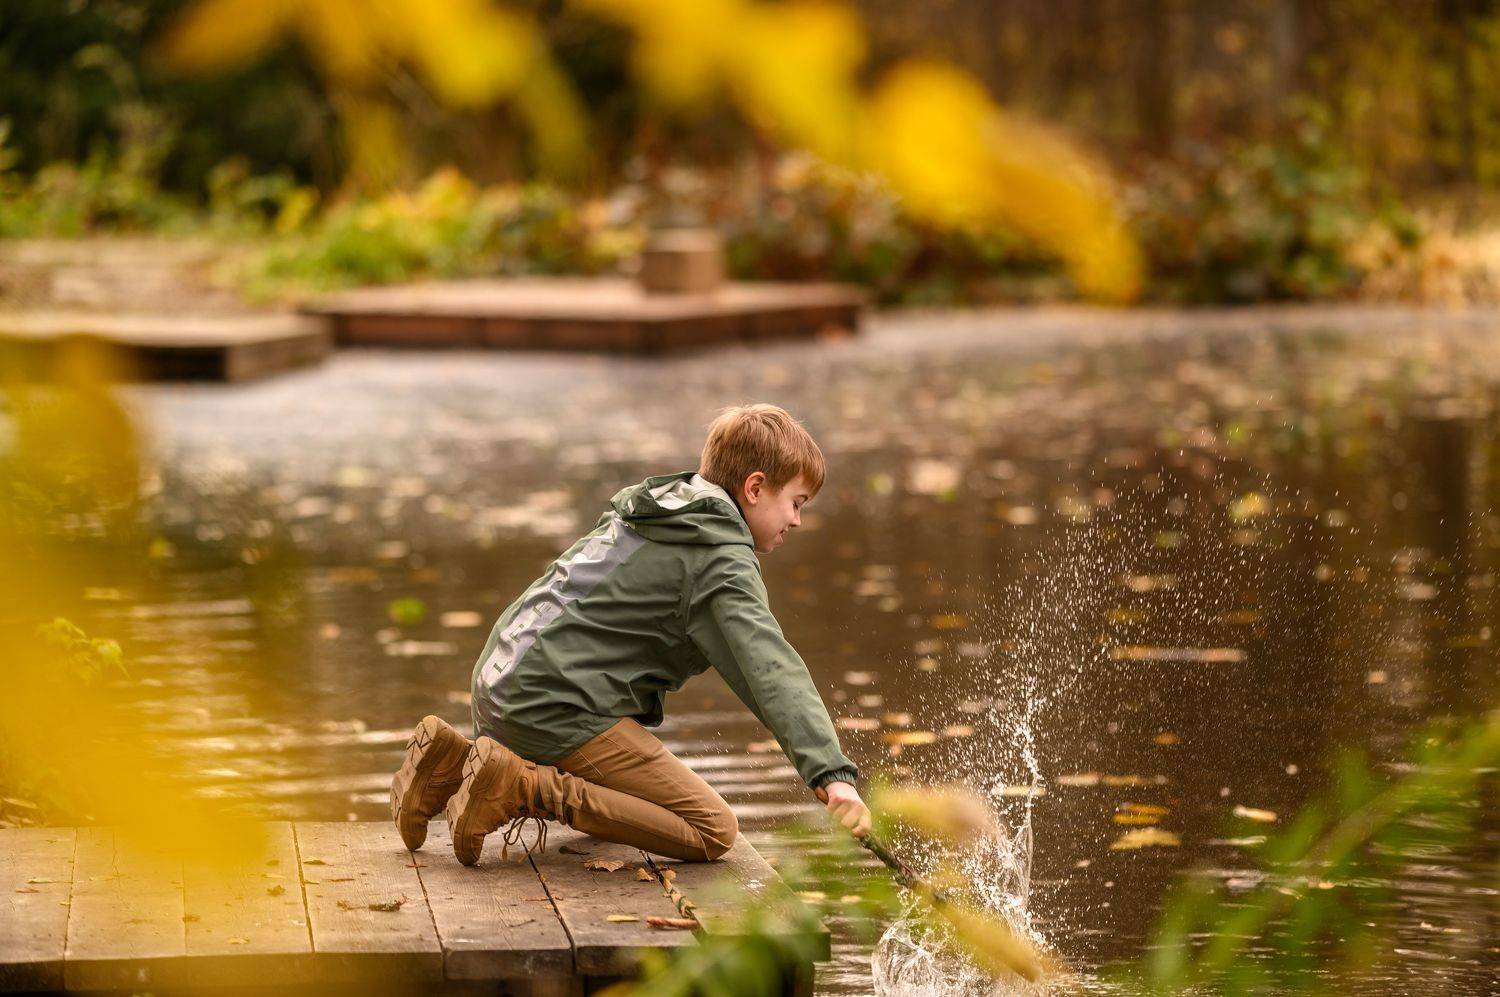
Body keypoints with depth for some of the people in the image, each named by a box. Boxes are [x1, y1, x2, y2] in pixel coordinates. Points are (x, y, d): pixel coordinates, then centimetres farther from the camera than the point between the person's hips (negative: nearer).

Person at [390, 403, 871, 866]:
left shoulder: (650, 507, 19)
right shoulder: (723, 562, -10)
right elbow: (771, 669, -24)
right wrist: (832, 775, -33)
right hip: (556, 706, -10)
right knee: (713, 832, -10)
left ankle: (451, 757, 14)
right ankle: (522, 786, -16)